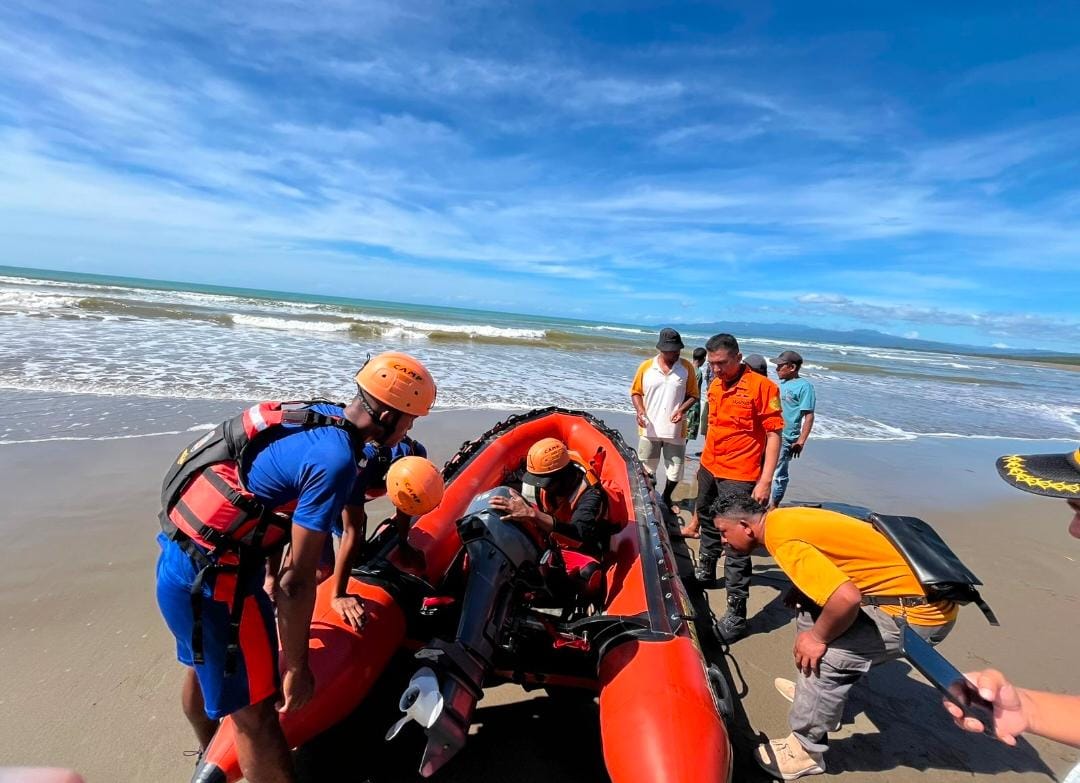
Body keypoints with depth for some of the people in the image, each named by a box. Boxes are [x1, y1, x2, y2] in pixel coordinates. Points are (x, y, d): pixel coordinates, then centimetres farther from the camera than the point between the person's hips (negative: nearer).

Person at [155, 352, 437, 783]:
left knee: (205, 670, 31)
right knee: (255, 713, 4)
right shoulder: (336, 459, -26)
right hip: (212, 580, -10)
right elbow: (295, 581, -23)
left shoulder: (322, 414, -1)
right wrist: (296, 666, -9)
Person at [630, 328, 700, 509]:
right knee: (646, 469, 11)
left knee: (674, 471, 10)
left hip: (676, 429, 0)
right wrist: (640, 410, -12)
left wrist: (682, 410, -15)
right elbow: (635, 392, 6)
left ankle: (666, 499, 35)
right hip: (650, 429, 0)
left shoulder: (687, 367, -2)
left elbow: (694, 395, 2)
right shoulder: (646, 366, -2)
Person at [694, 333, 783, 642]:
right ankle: (705, 572, 47)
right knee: (708, 524, 25)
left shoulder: (762, 386, -14)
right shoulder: (715, 386, 8)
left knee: (736, 545, -5)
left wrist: (765, 481, -19)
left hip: (738, 478, -8)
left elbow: (774, 435, -14)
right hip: (709, 470, 8)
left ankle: (736, 613, 5)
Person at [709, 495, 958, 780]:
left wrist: (818, 638, -15)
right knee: (809, 606, 17)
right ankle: (815, 691, 32)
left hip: (921, 611, -10)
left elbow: (846, 598, -31)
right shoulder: (783, 518, 4)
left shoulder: (782, 539, -24)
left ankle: (806, 752, 5)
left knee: (825, 656, -15)